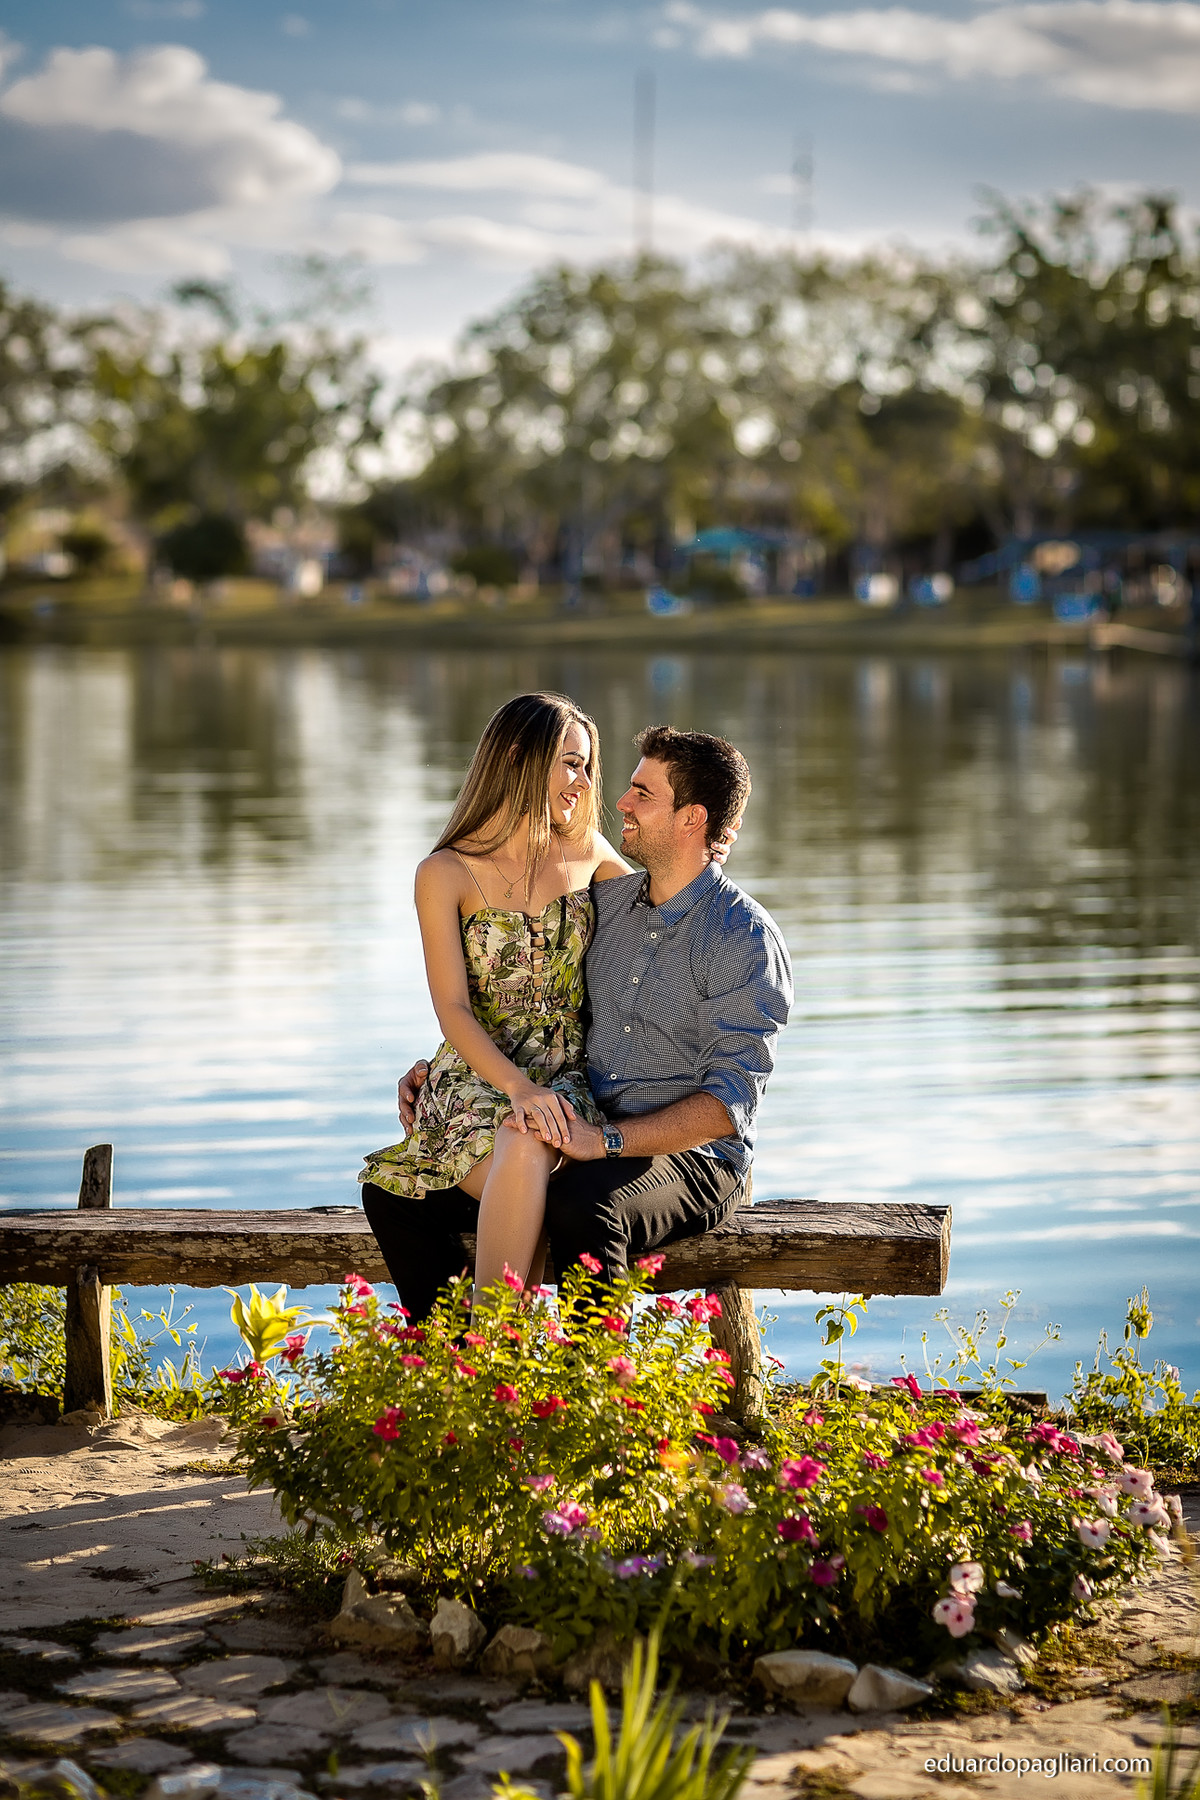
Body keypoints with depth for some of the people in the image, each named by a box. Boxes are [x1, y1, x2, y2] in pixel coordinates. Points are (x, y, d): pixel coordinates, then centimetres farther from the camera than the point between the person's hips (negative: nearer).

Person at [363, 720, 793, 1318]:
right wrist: (443, 1072, 7)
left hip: (689, 1157, -7)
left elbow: (729, 1104, -17)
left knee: (580, 1208, -40)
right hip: (582, 1139, 7)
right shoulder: (605, 900, 12)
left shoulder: (745, 941, -9)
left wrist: (605, 1140, -29)